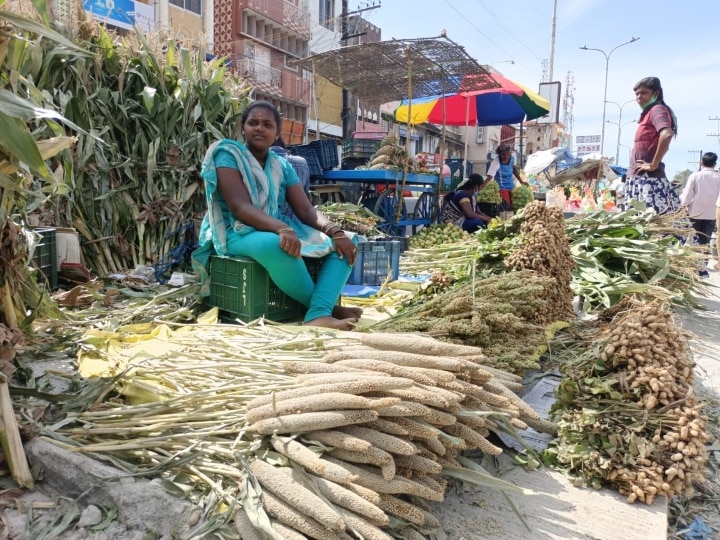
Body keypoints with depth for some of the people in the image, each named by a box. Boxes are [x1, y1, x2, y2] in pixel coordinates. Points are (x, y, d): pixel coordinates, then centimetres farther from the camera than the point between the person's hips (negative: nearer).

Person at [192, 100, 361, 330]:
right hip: (239, 233, -7)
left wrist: (336, 232, -15)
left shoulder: (282, 165, 13)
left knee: (345, 242, -8)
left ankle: (319, 315, -31)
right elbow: (240, 208, -19)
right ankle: (327, 306, -20)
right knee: (275, 245, -42)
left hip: (280, 230, 7)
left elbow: (306, 210, 5)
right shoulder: (228, 154, -4)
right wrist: (282, 229, -36)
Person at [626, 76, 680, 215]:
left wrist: (654, 165, -20)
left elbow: (667, 134, -25)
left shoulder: (657, 109, -5)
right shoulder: (649, 113, 23)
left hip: (649, 179, -10)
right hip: (639, 179, 10)